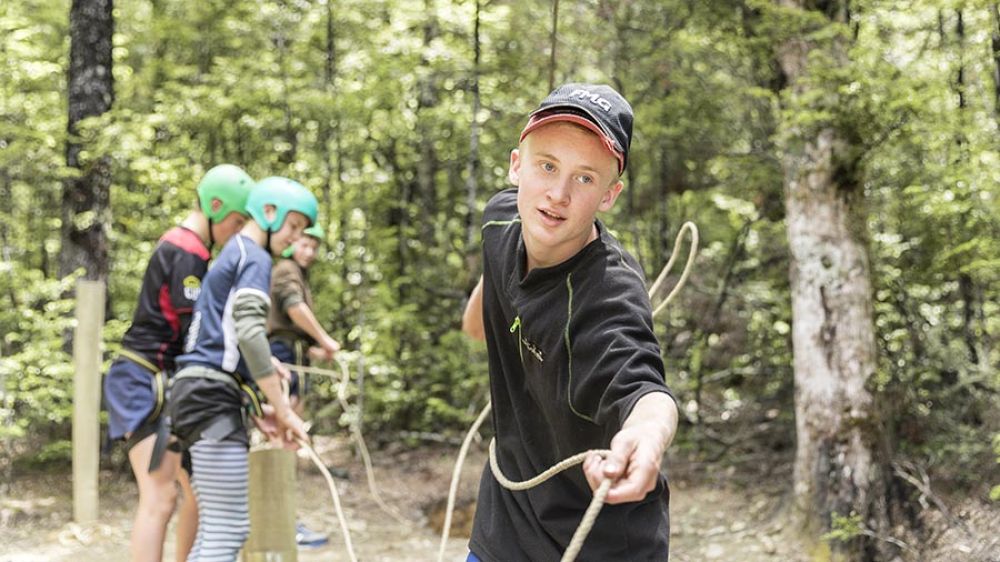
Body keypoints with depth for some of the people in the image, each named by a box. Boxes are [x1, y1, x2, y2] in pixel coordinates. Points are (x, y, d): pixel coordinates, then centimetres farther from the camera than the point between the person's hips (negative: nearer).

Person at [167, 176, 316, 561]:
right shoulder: (255, 258, -6)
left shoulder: (230, 257, 25)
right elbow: (250, 334, -21)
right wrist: (284, 409, -18)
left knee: (215, 527, 11)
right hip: (212, 397, -10)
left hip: (200, 395, 10)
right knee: (229, 528, -12)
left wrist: (257, 407, 19)